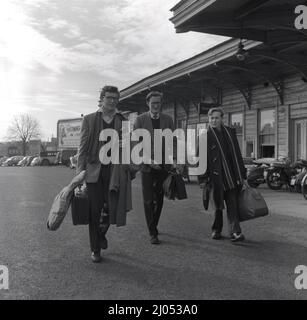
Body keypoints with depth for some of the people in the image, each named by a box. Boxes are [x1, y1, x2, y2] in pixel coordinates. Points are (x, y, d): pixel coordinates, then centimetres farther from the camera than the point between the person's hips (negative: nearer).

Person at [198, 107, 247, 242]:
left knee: (233, 204, -3)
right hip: (216, 176, -2)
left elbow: (237, 155, 13)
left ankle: (235, 232, -2)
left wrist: (242, 175, 10)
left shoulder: (230, 132, 11)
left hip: (231, 176, 3)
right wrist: (202, 179, -6)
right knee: (218, 205, 8)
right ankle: (216, 230, 26)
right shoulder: (205, 136, 0)